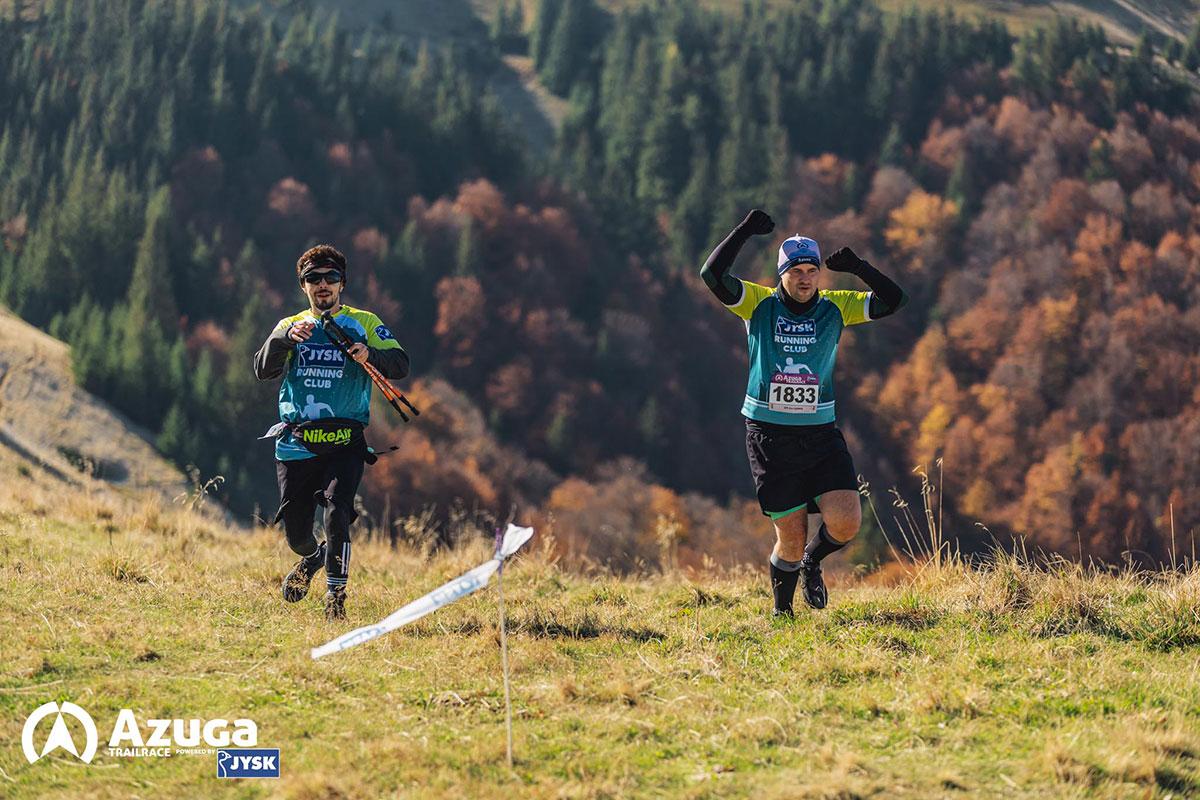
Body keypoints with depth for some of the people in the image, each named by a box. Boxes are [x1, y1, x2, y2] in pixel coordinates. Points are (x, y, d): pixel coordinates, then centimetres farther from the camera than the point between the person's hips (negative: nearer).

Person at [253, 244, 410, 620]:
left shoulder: (363, 323, 9)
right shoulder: (289, 326, 14)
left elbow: (400, 364, -3)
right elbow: (263, 370, -3)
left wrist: (371, 355, -24)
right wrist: (286, 338, -21)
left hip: (344, 444, -2)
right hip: (295, 444, 2)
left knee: (337, 512, -24)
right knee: (296, 534, 5)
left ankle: (335, 595, -13)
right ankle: (312, 560, 40)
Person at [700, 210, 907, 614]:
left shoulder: (835, 307, 5)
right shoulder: (759, 304, -1)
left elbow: (893, 300, -1)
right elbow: (713, 276, -14)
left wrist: (858, 268, -15)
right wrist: (743, 231, -20)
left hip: (821, 435, 2)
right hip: (770, 439, -2)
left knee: (846, 523, -14)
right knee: (791, 541, -1)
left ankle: (812, 563, 20)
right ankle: (782, 610, 25)